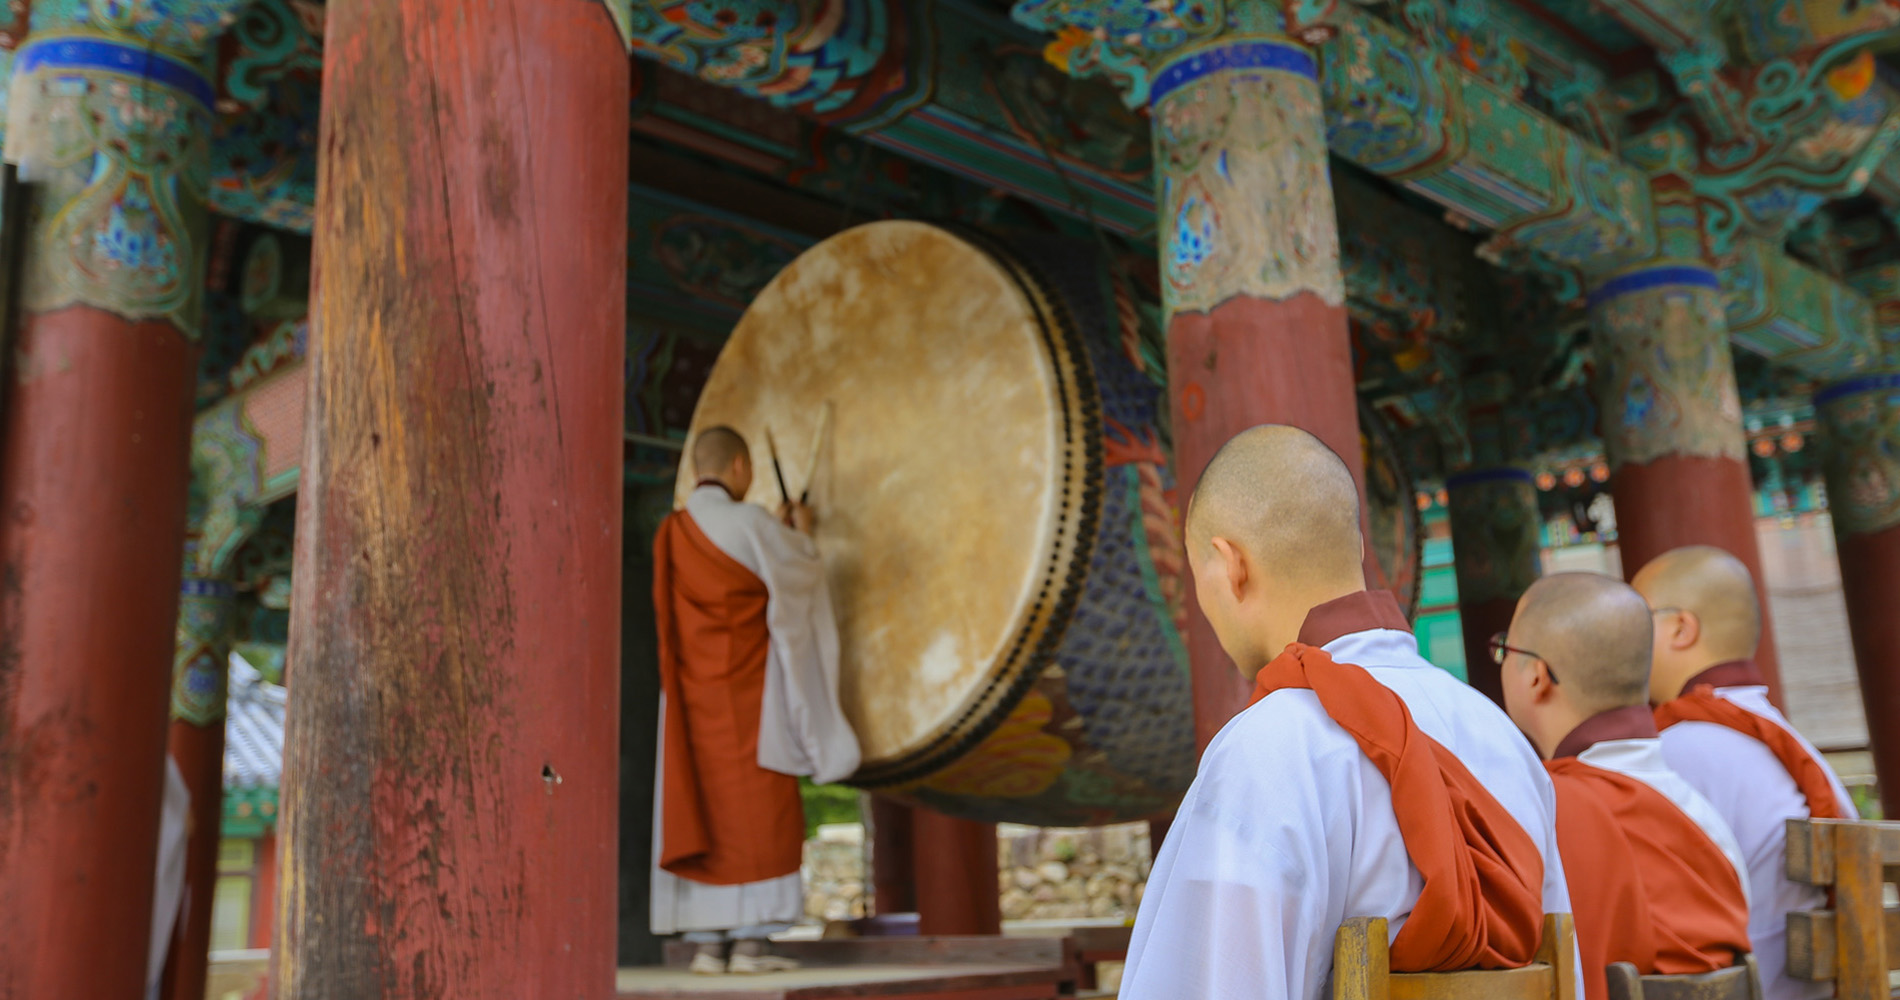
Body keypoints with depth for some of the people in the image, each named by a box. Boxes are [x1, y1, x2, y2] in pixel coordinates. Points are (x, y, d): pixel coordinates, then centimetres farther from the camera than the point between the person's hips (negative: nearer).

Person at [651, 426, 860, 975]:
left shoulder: (672, 532, 8)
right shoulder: (749, 523, -10)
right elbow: (802, 574, 2)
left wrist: (775, 533, 29)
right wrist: (801, 533, 21)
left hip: (692, 691, 6)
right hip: (748, 691, -6)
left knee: (700, 810, 6)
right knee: (756, 807, -2)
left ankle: (706, 943, 8)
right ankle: (749, 940, -3)